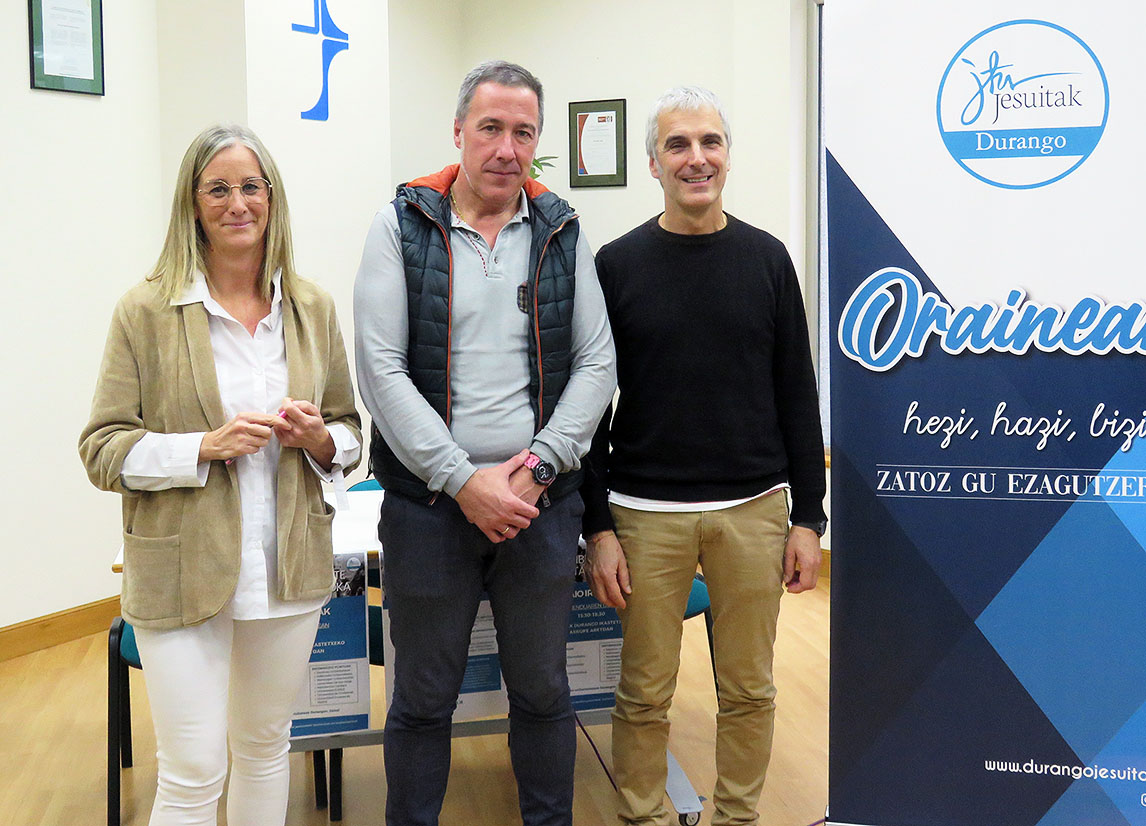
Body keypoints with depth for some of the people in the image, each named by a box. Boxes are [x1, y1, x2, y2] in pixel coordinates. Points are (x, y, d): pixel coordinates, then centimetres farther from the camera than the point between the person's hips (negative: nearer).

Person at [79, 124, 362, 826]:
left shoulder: (314, 308, 6)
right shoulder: (146, 311, -5)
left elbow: (350, 433, 14)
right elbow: (103, 449, -5)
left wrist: (320, 440, -9)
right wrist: (206, 446, -19)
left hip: (290, 570, 4)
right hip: (183, 575, -3)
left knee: (266, 747, 17)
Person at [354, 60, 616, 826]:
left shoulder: (563, 233, 5)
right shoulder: (401, 228, -1)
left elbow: (596, 364, 2)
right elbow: (382, 368, -8)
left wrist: (536, 468, -11)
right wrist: (464, 481, -14)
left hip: (541, 503, 2)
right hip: (428, 503, -2)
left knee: (543, 691, 15)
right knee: (423, 700, 11)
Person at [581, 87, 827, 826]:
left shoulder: (766, 258, 5)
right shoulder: (618, 264, 1)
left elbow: (797, 395, 7)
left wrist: (808, 516, 3)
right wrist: (598, 526, -3)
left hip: (754, 510, 2)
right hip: (647, 513, -1)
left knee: (749, 689, 11)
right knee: (645, 692, 7)